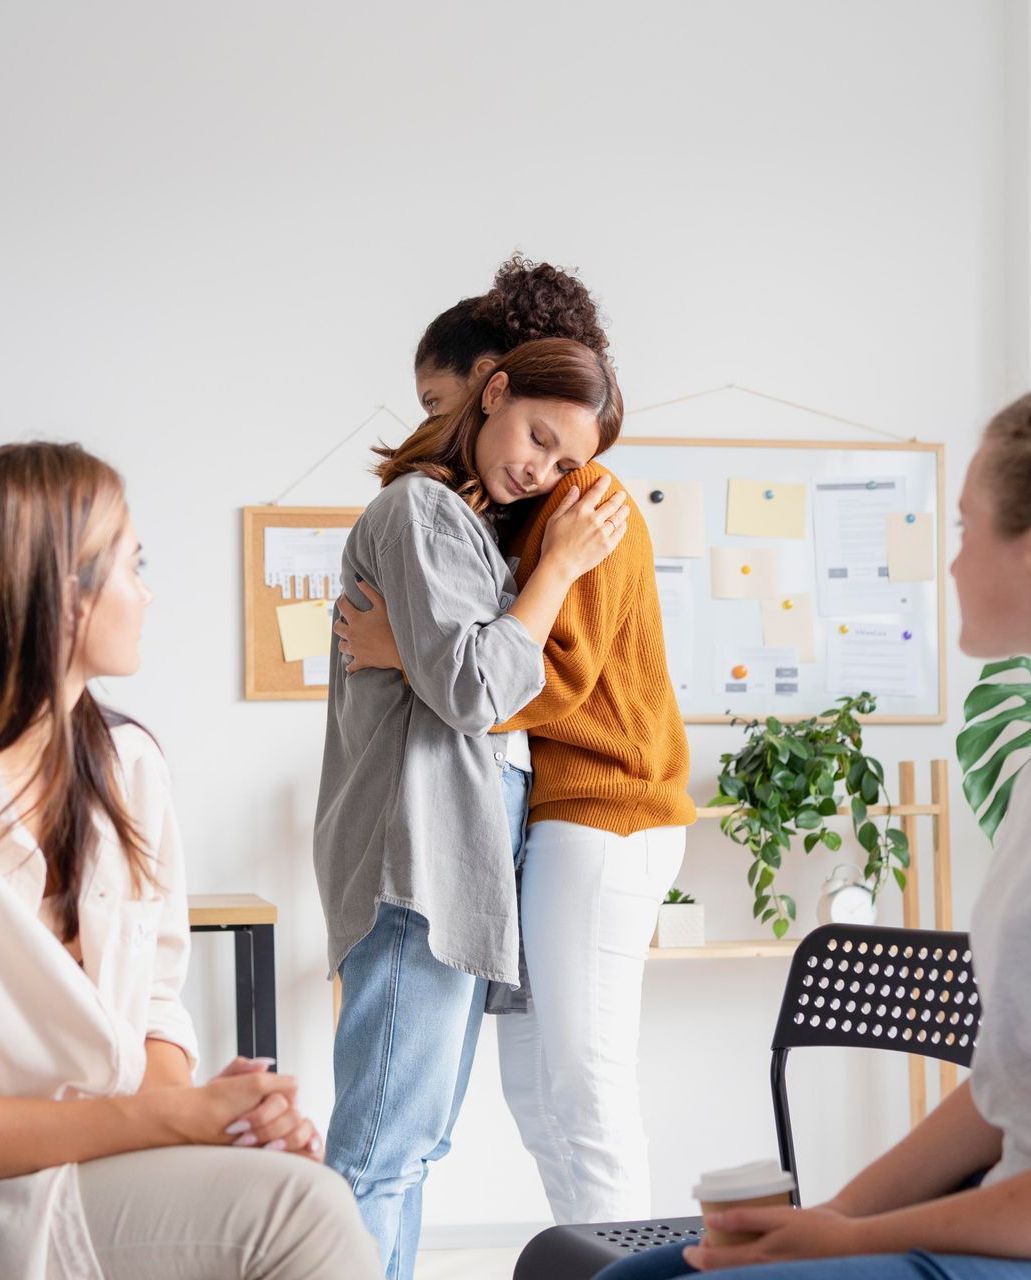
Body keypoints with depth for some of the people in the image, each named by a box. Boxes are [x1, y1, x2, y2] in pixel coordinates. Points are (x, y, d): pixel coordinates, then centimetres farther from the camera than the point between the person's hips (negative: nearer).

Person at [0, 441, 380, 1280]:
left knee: (309, 1200, -21)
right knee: (300, 1205, -23)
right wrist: (177, 1116, -19)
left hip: (117, 1168, 6)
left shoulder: (127, 764, 5)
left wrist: (185, 1104, -10)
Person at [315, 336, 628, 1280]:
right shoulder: (421, 507, -7)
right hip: (424, 847, -10)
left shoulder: (468, 520, 22)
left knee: (418, 1140, 12)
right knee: (386, 1145, -12)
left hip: (473, 846, 10)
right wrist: (560, 565, -7)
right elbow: (471, 688, -15)